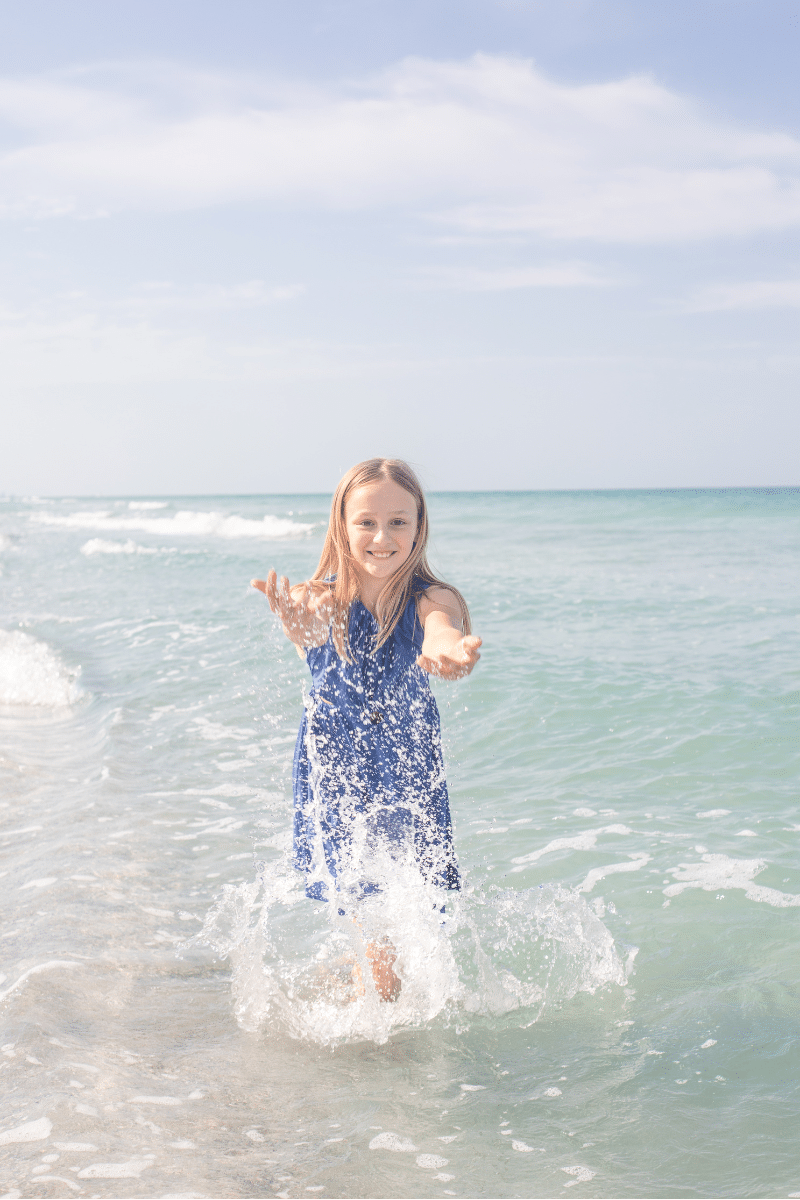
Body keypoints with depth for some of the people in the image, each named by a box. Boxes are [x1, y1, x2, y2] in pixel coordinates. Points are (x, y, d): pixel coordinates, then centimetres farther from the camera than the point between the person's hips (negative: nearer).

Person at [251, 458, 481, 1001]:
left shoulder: (430, 600, -12)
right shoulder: (326, 601, -10)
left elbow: (442, 628, -37)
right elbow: (311, 626, -35)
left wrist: (450, 650, -63)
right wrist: (297, 622, -62)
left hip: (410, 772, 1)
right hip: (336, 770, 0)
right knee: (365, 908, -2)